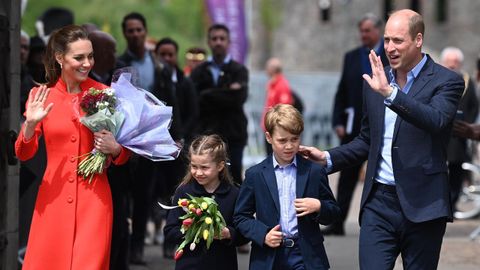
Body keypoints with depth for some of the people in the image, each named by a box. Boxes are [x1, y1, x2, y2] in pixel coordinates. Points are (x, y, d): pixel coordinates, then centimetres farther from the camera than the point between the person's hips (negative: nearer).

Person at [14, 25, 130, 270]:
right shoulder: (41, 95, 2)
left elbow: (124, 153, 9)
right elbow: (23, 154, 2)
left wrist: (114, 148, -13)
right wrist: (30, 124, -15)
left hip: (94, 198, -1)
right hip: (54, 199, 1)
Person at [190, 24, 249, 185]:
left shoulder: (239, 70, 5)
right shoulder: (199, 72, 11)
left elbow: (238, 98, -11)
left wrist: (208, 96, -7)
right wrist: (226, 93, -10)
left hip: (232, 134, -1)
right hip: (205, 134, 2)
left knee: (233, 178, -1)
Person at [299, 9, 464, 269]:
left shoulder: (446, 81, -4)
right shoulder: (375, 82, 11)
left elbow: (436, 121, -25)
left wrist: (390, 93, -32)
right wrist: (328, 158, 7)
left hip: (422, 206, -4)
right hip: (379, 202, 4)